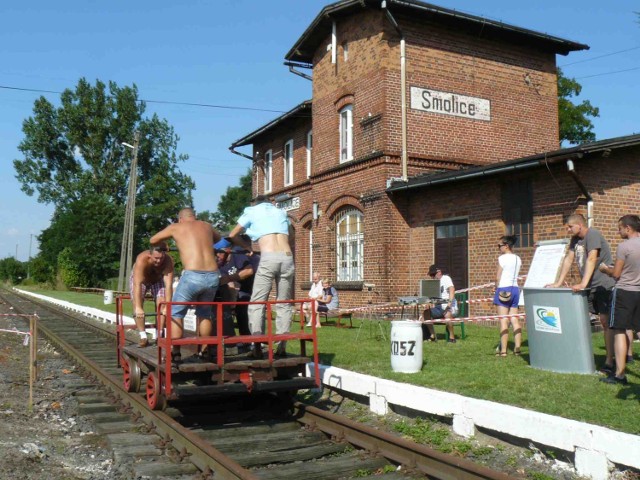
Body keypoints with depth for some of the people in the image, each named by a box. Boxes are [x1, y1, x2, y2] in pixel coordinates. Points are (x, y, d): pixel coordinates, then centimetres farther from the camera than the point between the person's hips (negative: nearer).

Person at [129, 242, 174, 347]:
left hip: (158, 279, 2)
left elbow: (168, 285, -42)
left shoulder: (168, 261, -37)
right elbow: (137, 284, -50)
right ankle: (143, 337, -13)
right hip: (139, 278, -1)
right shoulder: (142, 259, -43)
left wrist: (167, 306, -51)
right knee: (137, 303, -18)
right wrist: (138, 307, -58)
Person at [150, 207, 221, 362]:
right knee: (204, 313, 24)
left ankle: (175, 353, 10)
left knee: (175, 313, 14)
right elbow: (218, 238, 42)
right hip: (213, 276, 4)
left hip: (192, 276, -4)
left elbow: (153, 240, 27)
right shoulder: (206, 226, 20)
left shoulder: (176, 227, 12)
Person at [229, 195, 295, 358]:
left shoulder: (252, 211, 18)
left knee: (257, 303, 2)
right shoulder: (281, 212, 27)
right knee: (284, 304, 10)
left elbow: (233, 236, 23)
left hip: (268, 258, -3)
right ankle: (282, 346, 4)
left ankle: (257, 345, -13)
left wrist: (247, 247, 37)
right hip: (287, 257, 3)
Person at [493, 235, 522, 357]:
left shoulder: (502, 258, -10)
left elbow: (498, 277, -9)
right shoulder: (518, 259, 10)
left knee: (503, 320, -5)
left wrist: (497, 287, 6)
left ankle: (503, 350, -5)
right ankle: (517, 348, 7)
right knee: (514, 319, 8)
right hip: (515, 288, 7)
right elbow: (514, 274, 11)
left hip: (503, 289, -7)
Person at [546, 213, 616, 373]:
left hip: (604, 285, -8)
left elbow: (591, 259, -23)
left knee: (605, 321, -7)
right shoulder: (575, 239, 13)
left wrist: (583, 284, -30)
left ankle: (609, 362, -4)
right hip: (589, 286, 8)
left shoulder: (593, 234, -13)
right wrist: (558, 283, 9)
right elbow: (568, 259, 13)